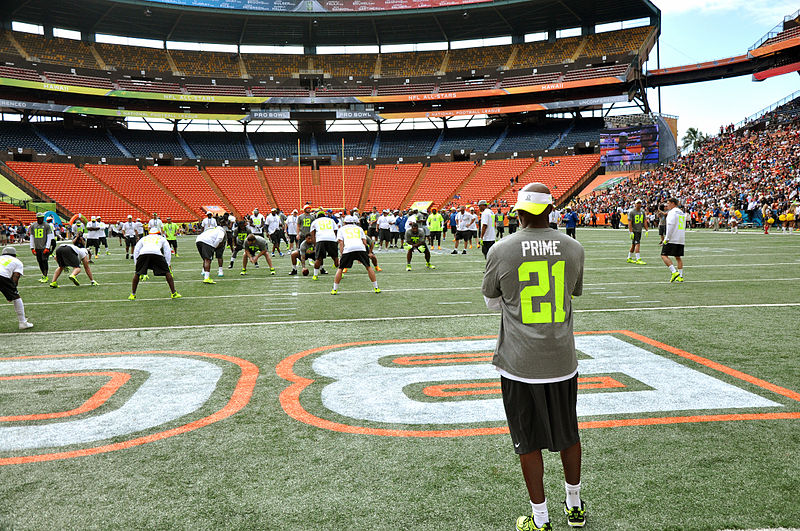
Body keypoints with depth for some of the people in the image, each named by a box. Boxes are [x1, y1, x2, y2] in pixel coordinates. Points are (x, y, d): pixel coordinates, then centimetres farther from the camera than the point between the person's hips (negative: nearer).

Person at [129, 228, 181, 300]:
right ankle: (174, 293, 11)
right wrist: (168, 265, 29)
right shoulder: (162, 238, 33)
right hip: (156, 253, -2)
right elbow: (167, 251, 26)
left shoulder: (144, 238, 36)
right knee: (167, 272, 12)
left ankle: (132, 295, 20)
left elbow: (136, 251, 30)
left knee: (137, 273, 19)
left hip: (143, 253, 2)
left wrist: (136, 264, 32)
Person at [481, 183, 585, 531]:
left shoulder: (501, 251, -9)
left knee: (529, 441, 8)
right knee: (568, 434, 19)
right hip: (562, 359, 3)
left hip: (519, 363, -3)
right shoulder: (573, 249, -2)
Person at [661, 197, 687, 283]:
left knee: (664, 255, -6)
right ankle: (680, 276, 9)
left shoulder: (672, 212, -8)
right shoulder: (682, 213, 19)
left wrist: (666, 238, -15)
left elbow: (670, 226, -17)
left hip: (672, 239, -9)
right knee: (678, 257, 12)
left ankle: (674, 272, -18)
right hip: (681, 240, 9)